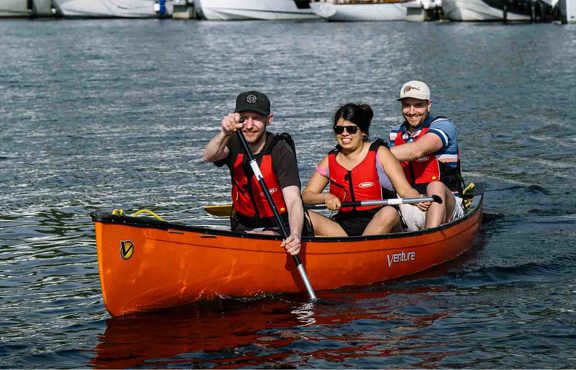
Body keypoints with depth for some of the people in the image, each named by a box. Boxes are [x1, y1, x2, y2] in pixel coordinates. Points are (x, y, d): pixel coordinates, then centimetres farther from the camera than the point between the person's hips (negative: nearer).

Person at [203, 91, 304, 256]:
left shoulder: (280, 151, -18)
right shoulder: (234, 143, -4)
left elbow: (293, 200, -29)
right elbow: (209, 157, -26)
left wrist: (295, 236, -49)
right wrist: (225, 134, -48)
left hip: (278, 229, -5)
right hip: (241, 226, 6)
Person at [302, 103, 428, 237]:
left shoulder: (379, 154, 2)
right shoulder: (330, 161, 12)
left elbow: (404, 189, -4)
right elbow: (306, 196, 10)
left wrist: (418, 199, -27)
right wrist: (325, 197, -13)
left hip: (379, 225, -3)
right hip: (344, 225, 3)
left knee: (389, 213, -36)